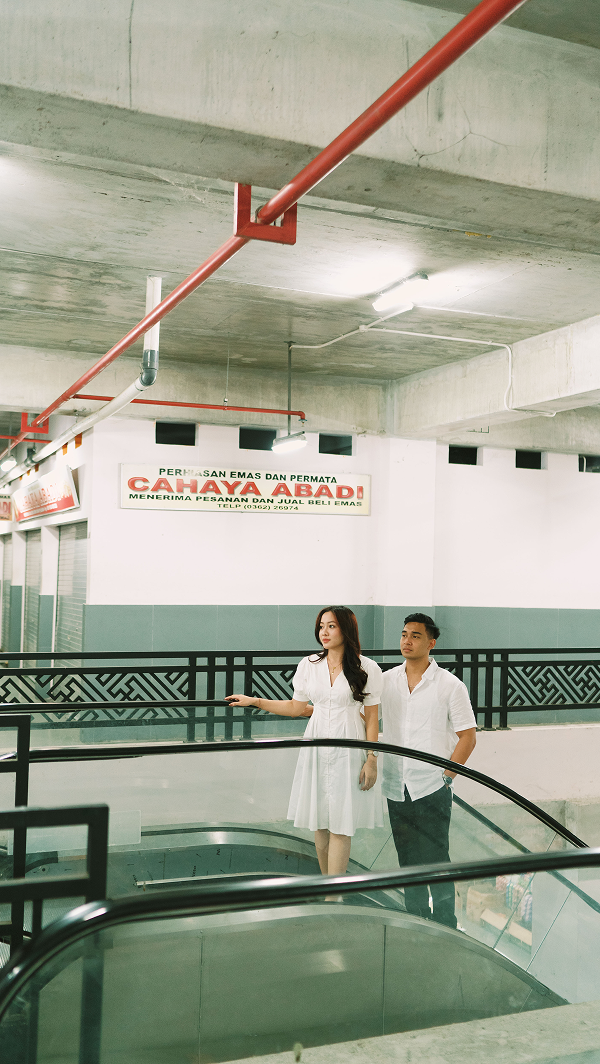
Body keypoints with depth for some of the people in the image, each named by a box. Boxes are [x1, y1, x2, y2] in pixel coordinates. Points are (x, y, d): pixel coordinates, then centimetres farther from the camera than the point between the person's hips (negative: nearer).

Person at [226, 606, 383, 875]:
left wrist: (371, 759, -7)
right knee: (319, 822, 7)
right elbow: (297, 707, 13)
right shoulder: (309, 665, 5)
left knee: (340, 825, -3)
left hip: (348, 751, -3)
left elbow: (372, 717, -2)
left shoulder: (367, 668, -4)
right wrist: (254, 701, 7)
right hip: (316, 749, 4)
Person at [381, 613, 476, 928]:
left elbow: (467, 737, -4)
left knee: (435, 860, -1)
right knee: (407, 860, 14)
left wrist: (446, 777, -9)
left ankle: (444, 926, 14)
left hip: (433, 789, -4)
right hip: (396, 787, 4)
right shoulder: (385, 681, 5)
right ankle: (415, 920, 29)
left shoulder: (450, 685, -5)